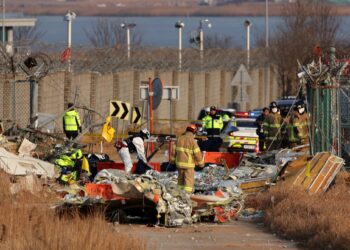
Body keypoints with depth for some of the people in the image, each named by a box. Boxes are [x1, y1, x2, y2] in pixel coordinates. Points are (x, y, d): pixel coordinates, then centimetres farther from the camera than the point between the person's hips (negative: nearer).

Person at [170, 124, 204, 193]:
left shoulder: (179, 139, 2)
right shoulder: (192, 141, -14)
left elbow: (174, 150, 8)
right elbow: (197, 154, -12)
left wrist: (172, 160, 21)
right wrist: (201, 163, 3)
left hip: (179, 163, 5)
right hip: (189, 164, -5)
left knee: (181, 179, 17)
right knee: (189, 180, -2)